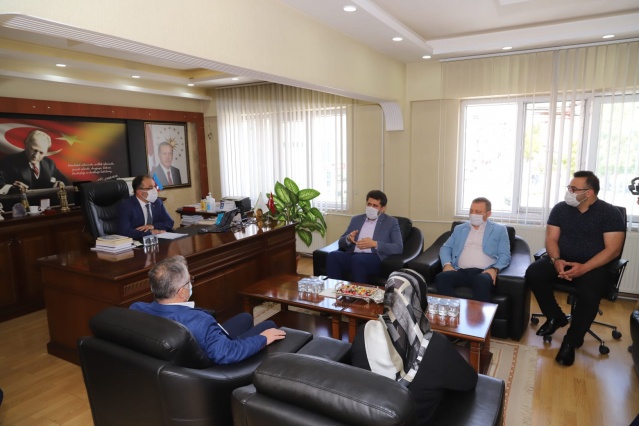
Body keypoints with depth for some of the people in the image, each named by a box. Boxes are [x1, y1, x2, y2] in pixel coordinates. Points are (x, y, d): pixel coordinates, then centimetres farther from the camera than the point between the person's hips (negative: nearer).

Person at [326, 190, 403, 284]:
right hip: (353, 255, 4)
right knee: (333, 256, -26)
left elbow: (399, 248, -3)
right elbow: (341, 242, 19)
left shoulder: (391, 222, 9)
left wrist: (374, 244, -13)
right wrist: (348, 238, -6)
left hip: (375, 259, -4)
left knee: (357, 259, -36)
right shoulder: (356, 219, 20)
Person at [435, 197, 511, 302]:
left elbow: (505, 255, 8)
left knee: (482, 281, -39)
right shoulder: (459, 228, 25)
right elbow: (446, 248, 19)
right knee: (441, 278, -29)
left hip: (483, 272, -2)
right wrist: (447, 264, -3)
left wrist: (494, 269, -13)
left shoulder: (499, 230, 16)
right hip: (461, 271, 3)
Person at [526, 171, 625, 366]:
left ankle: (571, 340, -8)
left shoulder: (611, 213, -5)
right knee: (533, 273, -24)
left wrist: (584, 268, -25)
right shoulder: (560, 208, 3)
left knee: (589, 294, -33)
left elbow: (613, 250, -12)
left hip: (593, 265, -3)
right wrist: (556, 260, -20)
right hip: (562, 261, 4)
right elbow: (551, 239, 1)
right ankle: (556, 317, 1)